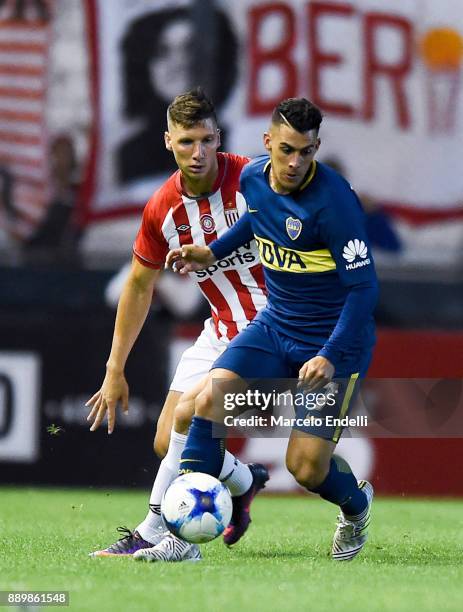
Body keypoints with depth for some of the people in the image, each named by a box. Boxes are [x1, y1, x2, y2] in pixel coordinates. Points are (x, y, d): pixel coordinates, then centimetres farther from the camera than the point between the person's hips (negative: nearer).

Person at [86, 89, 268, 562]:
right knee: (167, 444, 4)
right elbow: (140, 284, 10)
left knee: (189, 418, -22)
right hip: (222, 326, 6)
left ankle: (156, 533, -14)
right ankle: (244, 481, 33)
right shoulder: (162, 209, -2)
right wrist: (115, 370, 11)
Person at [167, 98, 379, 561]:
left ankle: (356, 504, 26)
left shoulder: (333, 201, -24)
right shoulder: (253, 178, -3)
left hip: (334, 341, -6)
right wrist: (213, 252, 15)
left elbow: (363, 287, -22)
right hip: (274, 327, 6)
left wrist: (330, 357, -29)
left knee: (306, 467, -9)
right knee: (208, 402, -17)